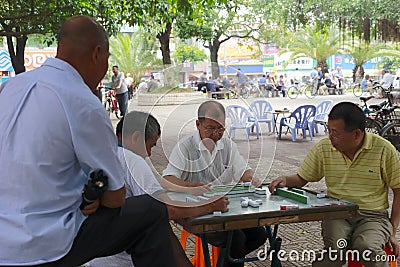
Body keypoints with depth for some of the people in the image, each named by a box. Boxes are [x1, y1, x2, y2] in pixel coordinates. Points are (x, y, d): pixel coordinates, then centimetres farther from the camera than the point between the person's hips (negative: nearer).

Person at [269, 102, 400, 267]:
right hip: (336, 214, 2)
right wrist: (285, 181, -11)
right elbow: (301, 179, 12)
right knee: (335, 248, -31)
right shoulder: (323, 148, 3)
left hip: (373, 216, -1)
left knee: (367, 248, -33)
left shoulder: (384, 149, -4)